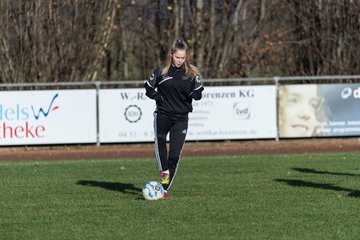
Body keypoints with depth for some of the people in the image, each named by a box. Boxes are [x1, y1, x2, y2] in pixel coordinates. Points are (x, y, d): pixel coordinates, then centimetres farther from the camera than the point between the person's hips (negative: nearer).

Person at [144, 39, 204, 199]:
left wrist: (196, 93, -15)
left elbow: (198, 95, 8)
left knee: (174, 156, -3)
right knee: (159, 138, -35)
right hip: (163, 114, -1)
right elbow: (148, 88, 12)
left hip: (181, 118, 1)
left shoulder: (192, 73, 3)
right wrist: (156, 96, -8)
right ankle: (164, 172, -33)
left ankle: (164, 189, 8)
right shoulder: (161, 71, 1)